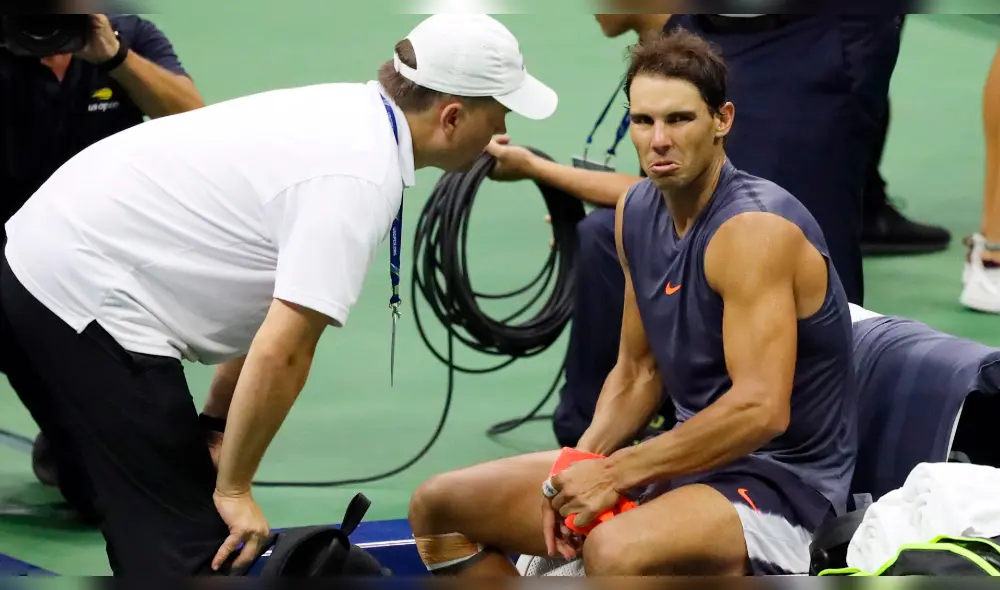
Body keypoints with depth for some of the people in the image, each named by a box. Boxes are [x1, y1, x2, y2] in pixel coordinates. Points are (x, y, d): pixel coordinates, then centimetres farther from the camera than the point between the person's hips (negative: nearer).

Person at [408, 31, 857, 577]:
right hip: (689, 460, 9)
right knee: (435, 507, 7)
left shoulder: (754, 229, -21)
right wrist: (581, 467, -5)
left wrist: (617, 473, -23)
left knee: (615, 552, -41)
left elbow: (760, 410, -29)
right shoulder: (637, 212, 6)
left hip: (779, 482, -9)